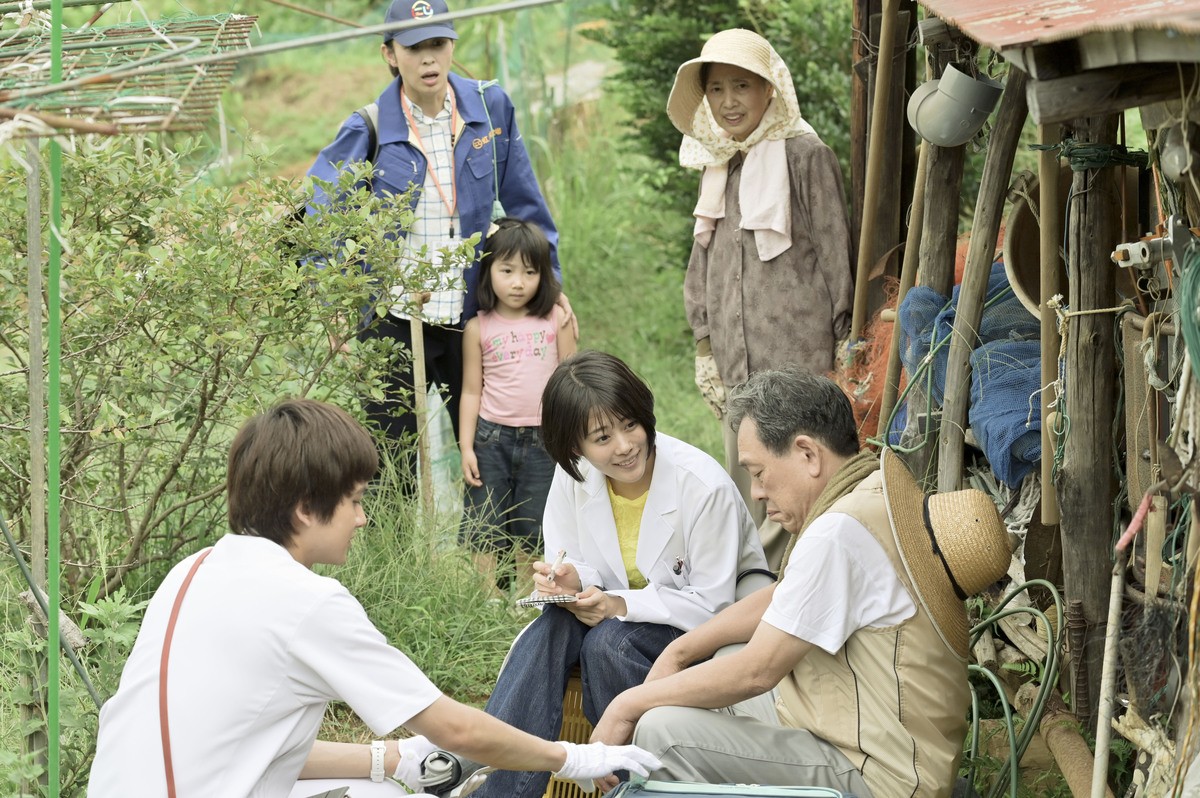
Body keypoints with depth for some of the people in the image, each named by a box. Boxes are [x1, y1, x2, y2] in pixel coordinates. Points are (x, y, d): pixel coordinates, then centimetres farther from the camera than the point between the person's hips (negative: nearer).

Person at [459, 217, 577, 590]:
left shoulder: (556, 320, 1)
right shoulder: (478, 328, 1)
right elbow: (471, 391, 4)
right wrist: (466, 447, -2)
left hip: (543, 439, 0)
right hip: (492, 437, 0)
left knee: (531, 531, 7)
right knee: (486, 529, 2)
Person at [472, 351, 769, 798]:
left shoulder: (705, 486, -24)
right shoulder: (573, 477, -9)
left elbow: (712, 603, -19)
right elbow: (576, 564, 5)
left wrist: (622, 605, -29)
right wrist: (570, 581, -21)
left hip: (702, 625, -5)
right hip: (616, 609, 5)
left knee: (608, 642, -32)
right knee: (548, 633, -25)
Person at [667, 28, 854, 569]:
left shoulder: (805, 157, -4)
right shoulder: (718, 169, 17)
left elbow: (835, 252, -5)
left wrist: (845, 343, -7)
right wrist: (704, 346, 17)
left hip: (797, 352, -7)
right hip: (738, 358, 7)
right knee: (743, 486, 7)